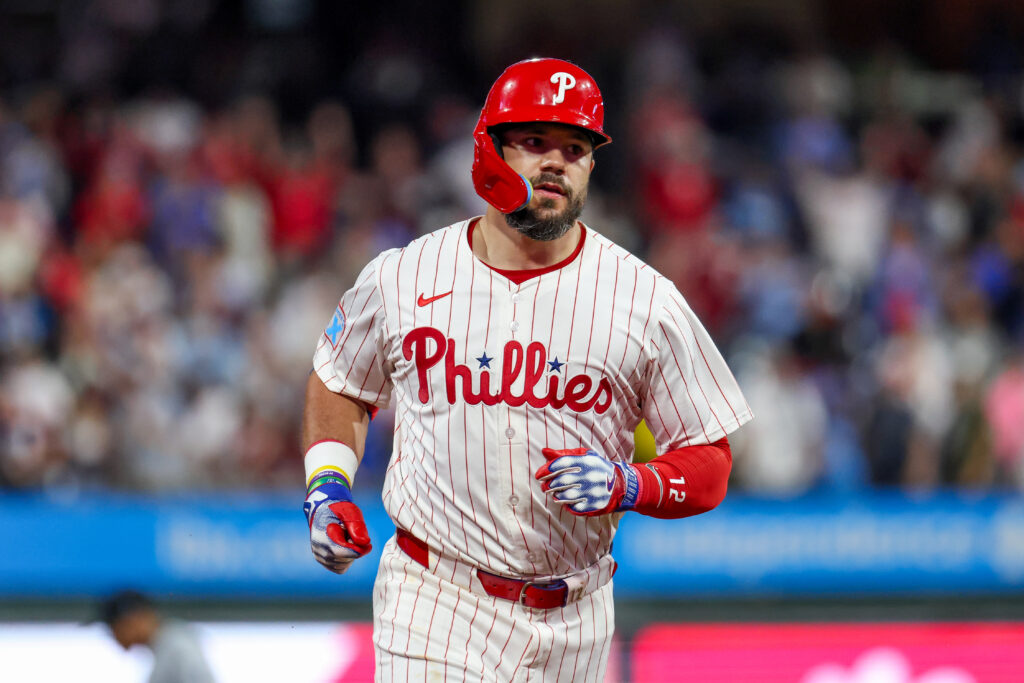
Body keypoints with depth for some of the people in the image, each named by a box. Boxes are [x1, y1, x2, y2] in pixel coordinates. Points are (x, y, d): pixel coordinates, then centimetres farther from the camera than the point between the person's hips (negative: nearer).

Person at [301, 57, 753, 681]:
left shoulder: (645, 299, -2)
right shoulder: (401, 278, 2)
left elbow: (710, 465, 1)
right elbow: (339, 386, 21)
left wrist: (626, 486, -18)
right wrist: (327, 485, 4)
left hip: (573, 624, 1)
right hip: (434, 606, -1)